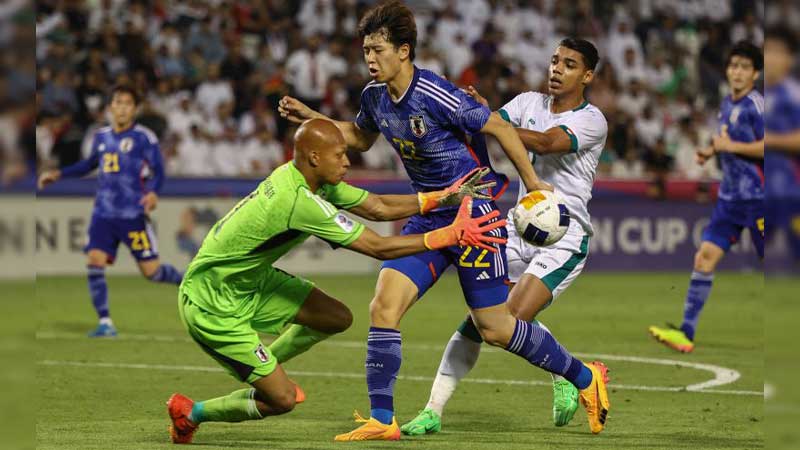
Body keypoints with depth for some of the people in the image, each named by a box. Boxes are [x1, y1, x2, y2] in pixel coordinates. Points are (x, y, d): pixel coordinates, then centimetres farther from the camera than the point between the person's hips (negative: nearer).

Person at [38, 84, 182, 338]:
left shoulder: (144, 137, -5)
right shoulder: (101, 137, 11)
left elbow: (158, 171, -9)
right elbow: (90, 164, 29)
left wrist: (153, 192, -29)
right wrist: (59, 174, 23)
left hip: (133, 214, -5)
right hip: (104, 213, 5)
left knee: (151, 271, -4)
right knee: (94, 262, -12)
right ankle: (105, 324, -5)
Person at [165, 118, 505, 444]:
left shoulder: (310, 179, -3)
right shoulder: (300, 202, -32)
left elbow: (378, 208, 6)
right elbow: (379, 248, -27)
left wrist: (446, 197, 0)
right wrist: (452, 235, -22)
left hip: (251, 281, 10)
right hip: (212, 305, -10)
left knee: (337, 318, 7)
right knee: (282, 400, -7)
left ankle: (261, 369, 26)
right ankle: (190, 413, 14)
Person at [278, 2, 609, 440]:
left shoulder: (435, 96, -23)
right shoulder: (375, 96, 1)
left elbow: (500, 128, -14)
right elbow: (360, 137, 23)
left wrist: (532, 183, -7)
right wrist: (310, 117, 11)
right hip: (428, 217, 7)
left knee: (494, 328, -2)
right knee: (383, 307, -9)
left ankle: (585, 378, 19)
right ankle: (381, 421, -4)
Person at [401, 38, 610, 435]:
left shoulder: (592, 120, -9)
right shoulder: (530, 102, 9)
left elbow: (546, 142, -26)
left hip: (564, 236, -5)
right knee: (479, 318, -5)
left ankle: (565, 375, 9)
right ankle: (433, 411, -3)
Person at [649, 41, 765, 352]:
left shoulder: (755, 105, -13)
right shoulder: (727, 104, 12)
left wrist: (731, 146, -18)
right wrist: (711, 151, 10)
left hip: (756, 197, -8)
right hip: (730, 196, 8)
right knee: (705, 257, -1)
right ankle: (686, 332, -3)